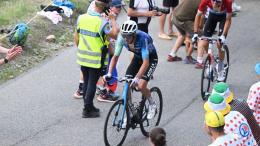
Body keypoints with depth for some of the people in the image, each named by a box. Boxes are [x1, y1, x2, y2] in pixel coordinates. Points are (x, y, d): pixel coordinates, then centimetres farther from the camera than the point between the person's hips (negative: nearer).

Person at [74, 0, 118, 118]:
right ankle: (87, 110, 9)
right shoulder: (102, 22, -21)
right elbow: (114, 34, -21)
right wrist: (113, 20, -10)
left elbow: (76, 37, 6)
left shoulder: (81, 18, -3)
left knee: (86, 82, 17)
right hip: (96, 59, -5)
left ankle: (88, 106, 27)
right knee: (92, 83, 4)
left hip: (83, 56, 5)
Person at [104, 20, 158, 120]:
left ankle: (152, 104, 9)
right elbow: (115, 57, -16)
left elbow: (146, 62, -41)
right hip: (137, 57, 5)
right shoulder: (121, 38, -24)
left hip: (150, 58, -5)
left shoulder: (142, 38, -38)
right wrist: (109, 73, -30)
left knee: (141, 86, -21)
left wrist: (137, 78, -52)